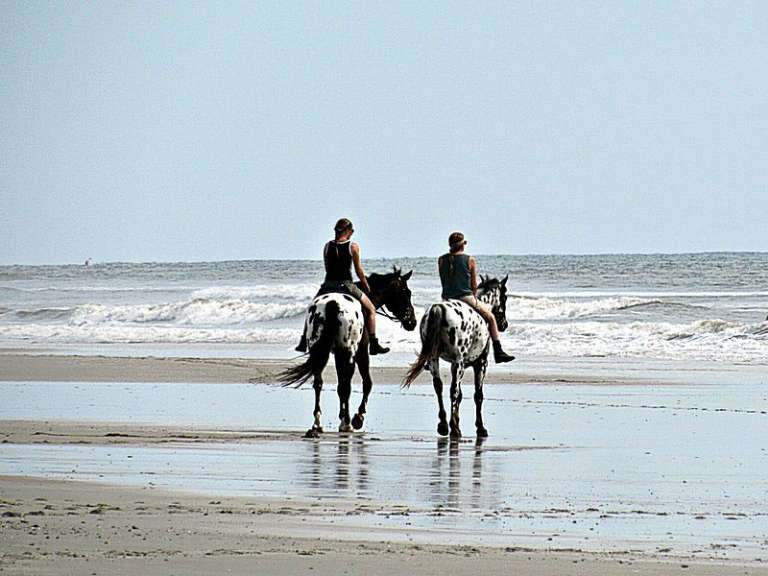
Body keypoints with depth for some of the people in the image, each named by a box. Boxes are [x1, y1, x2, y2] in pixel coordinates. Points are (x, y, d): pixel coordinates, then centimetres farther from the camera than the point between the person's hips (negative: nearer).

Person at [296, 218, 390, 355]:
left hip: (328, 285, 3)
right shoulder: (353, 246, -4)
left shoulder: (327, 246, 5)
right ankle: (373, 345, 4)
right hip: (346, 285, -3)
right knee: (370, 309, 12)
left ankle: (304, 342, 19)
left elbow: (327, 268, 13)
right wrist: (367, 287, 14)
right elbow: (359, 271, 0)